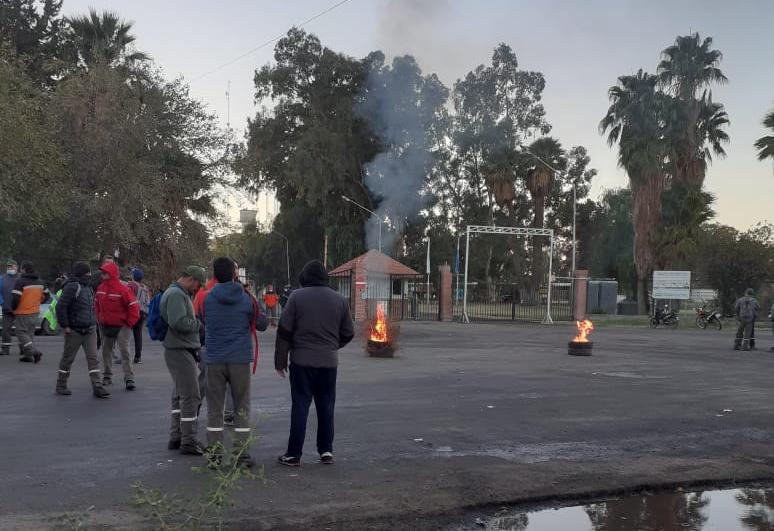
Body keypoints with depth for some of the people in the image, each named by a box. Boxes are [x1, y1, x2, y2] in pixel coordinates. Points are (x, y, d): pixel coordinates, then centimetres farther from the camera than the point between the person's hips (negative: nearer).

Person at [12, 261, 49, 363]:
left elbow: (16, 298, -22)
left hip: (22, 313, -7)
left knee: (21, 333, 1)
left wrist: (13, 308, -5)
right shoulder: (40, 281, 7)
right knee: (30, 333, 16)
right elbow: (46, 295, 14)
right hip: (35, 312, 7)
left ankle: (34, 352, -14)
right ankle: (28, 355, 14)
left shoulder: (20, 281, -16)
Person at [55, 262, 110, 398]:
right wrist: (65, 326, -17)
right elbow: (61, 306, -18)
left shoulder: (88, 287, 14)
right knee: (68, 358, 7)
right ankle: (61, 385, 21)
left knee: (93, 358, 0)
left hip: (90, 330, 7)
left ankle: (97, 387, -2)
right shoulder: (72, 287, -14)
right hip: (74, 331, -7)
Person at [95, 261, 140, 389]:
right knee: (106, 351, 14)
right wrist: (99, 319, 11)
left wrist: (129, 323, -11)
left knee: (124, 352, -9)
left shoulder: (122, 289, -17)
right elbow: (97, 304, 16)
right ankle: (107, 376, 28)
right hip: (106, 326, 6)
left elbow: (133, 306, -15)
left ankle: (129, 379, -9)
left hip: (121, 326, -6)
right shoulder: (101, 288, 1)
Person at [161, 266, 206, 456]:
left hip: (180, 351, 11)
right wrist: (199, 323, -14)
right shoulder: (176, 294, -16)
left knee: (180, 395, 16)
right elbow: (178, 322, -27)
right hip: (180, 352, -11)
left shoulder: (180, 294, 18)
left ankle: (176, 437, 25)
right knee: (190, 396, -7)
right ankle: (188, 442, -3)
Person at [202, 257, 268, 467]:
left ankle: (214, 452, 9)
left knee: (214, 408, 9)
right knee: (242, 408, 9)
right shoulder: (246, 299, -5)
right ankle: (241, 453, 8)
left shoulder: (208, 298, -2)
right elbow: (262, 324, 3)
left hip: (214, 360, 1)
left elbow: (203, 322, 11)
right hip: (240, 360, -1)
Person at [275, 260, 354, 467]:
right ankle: (326, 451, 14)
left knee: (300, 406, 1)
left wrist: (280, 360, 1)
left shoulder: (297, 297, -4)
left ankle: (294, 454, 3)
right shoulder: (339, 300, 6)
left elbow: (284, 331, -5)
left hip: (302, 361, -3)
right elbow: (348, 333, 11)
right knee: (326, 407, 11)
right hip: (329, 362, 3)